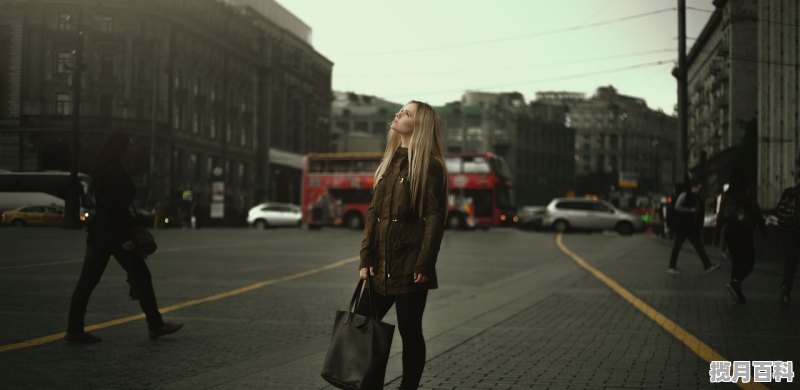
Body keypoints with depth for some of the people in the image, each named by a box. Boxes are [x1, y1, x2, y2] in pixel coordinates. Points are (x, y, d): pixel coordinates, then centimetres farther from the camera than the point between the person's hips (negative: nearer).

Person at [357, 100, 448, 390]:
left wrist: (425, 265, -16)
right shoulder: (390, 161, 14)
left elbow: (435, 217, -12)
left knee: (410, 332, 4)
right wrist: (366, 259, 4)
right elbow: (373, 211, 11)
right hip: (382, 265, 7)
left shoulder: (430, 165, -7)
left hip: (409, 266, -7)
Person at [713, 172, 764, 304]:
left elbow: (720, 215, 8)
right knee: (748, 260, -2)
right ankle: (736, 282, -25)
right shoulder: (748, 193, -3)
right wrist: (762, 227, 3)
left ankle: (737, 293, 10)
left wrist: (717, 234, 11)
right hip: (744, 229, -5)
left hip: (729, 229, 5)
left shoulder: (726, 194, 9)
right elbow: (756, 211, -7)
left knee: (735, 260, 12)